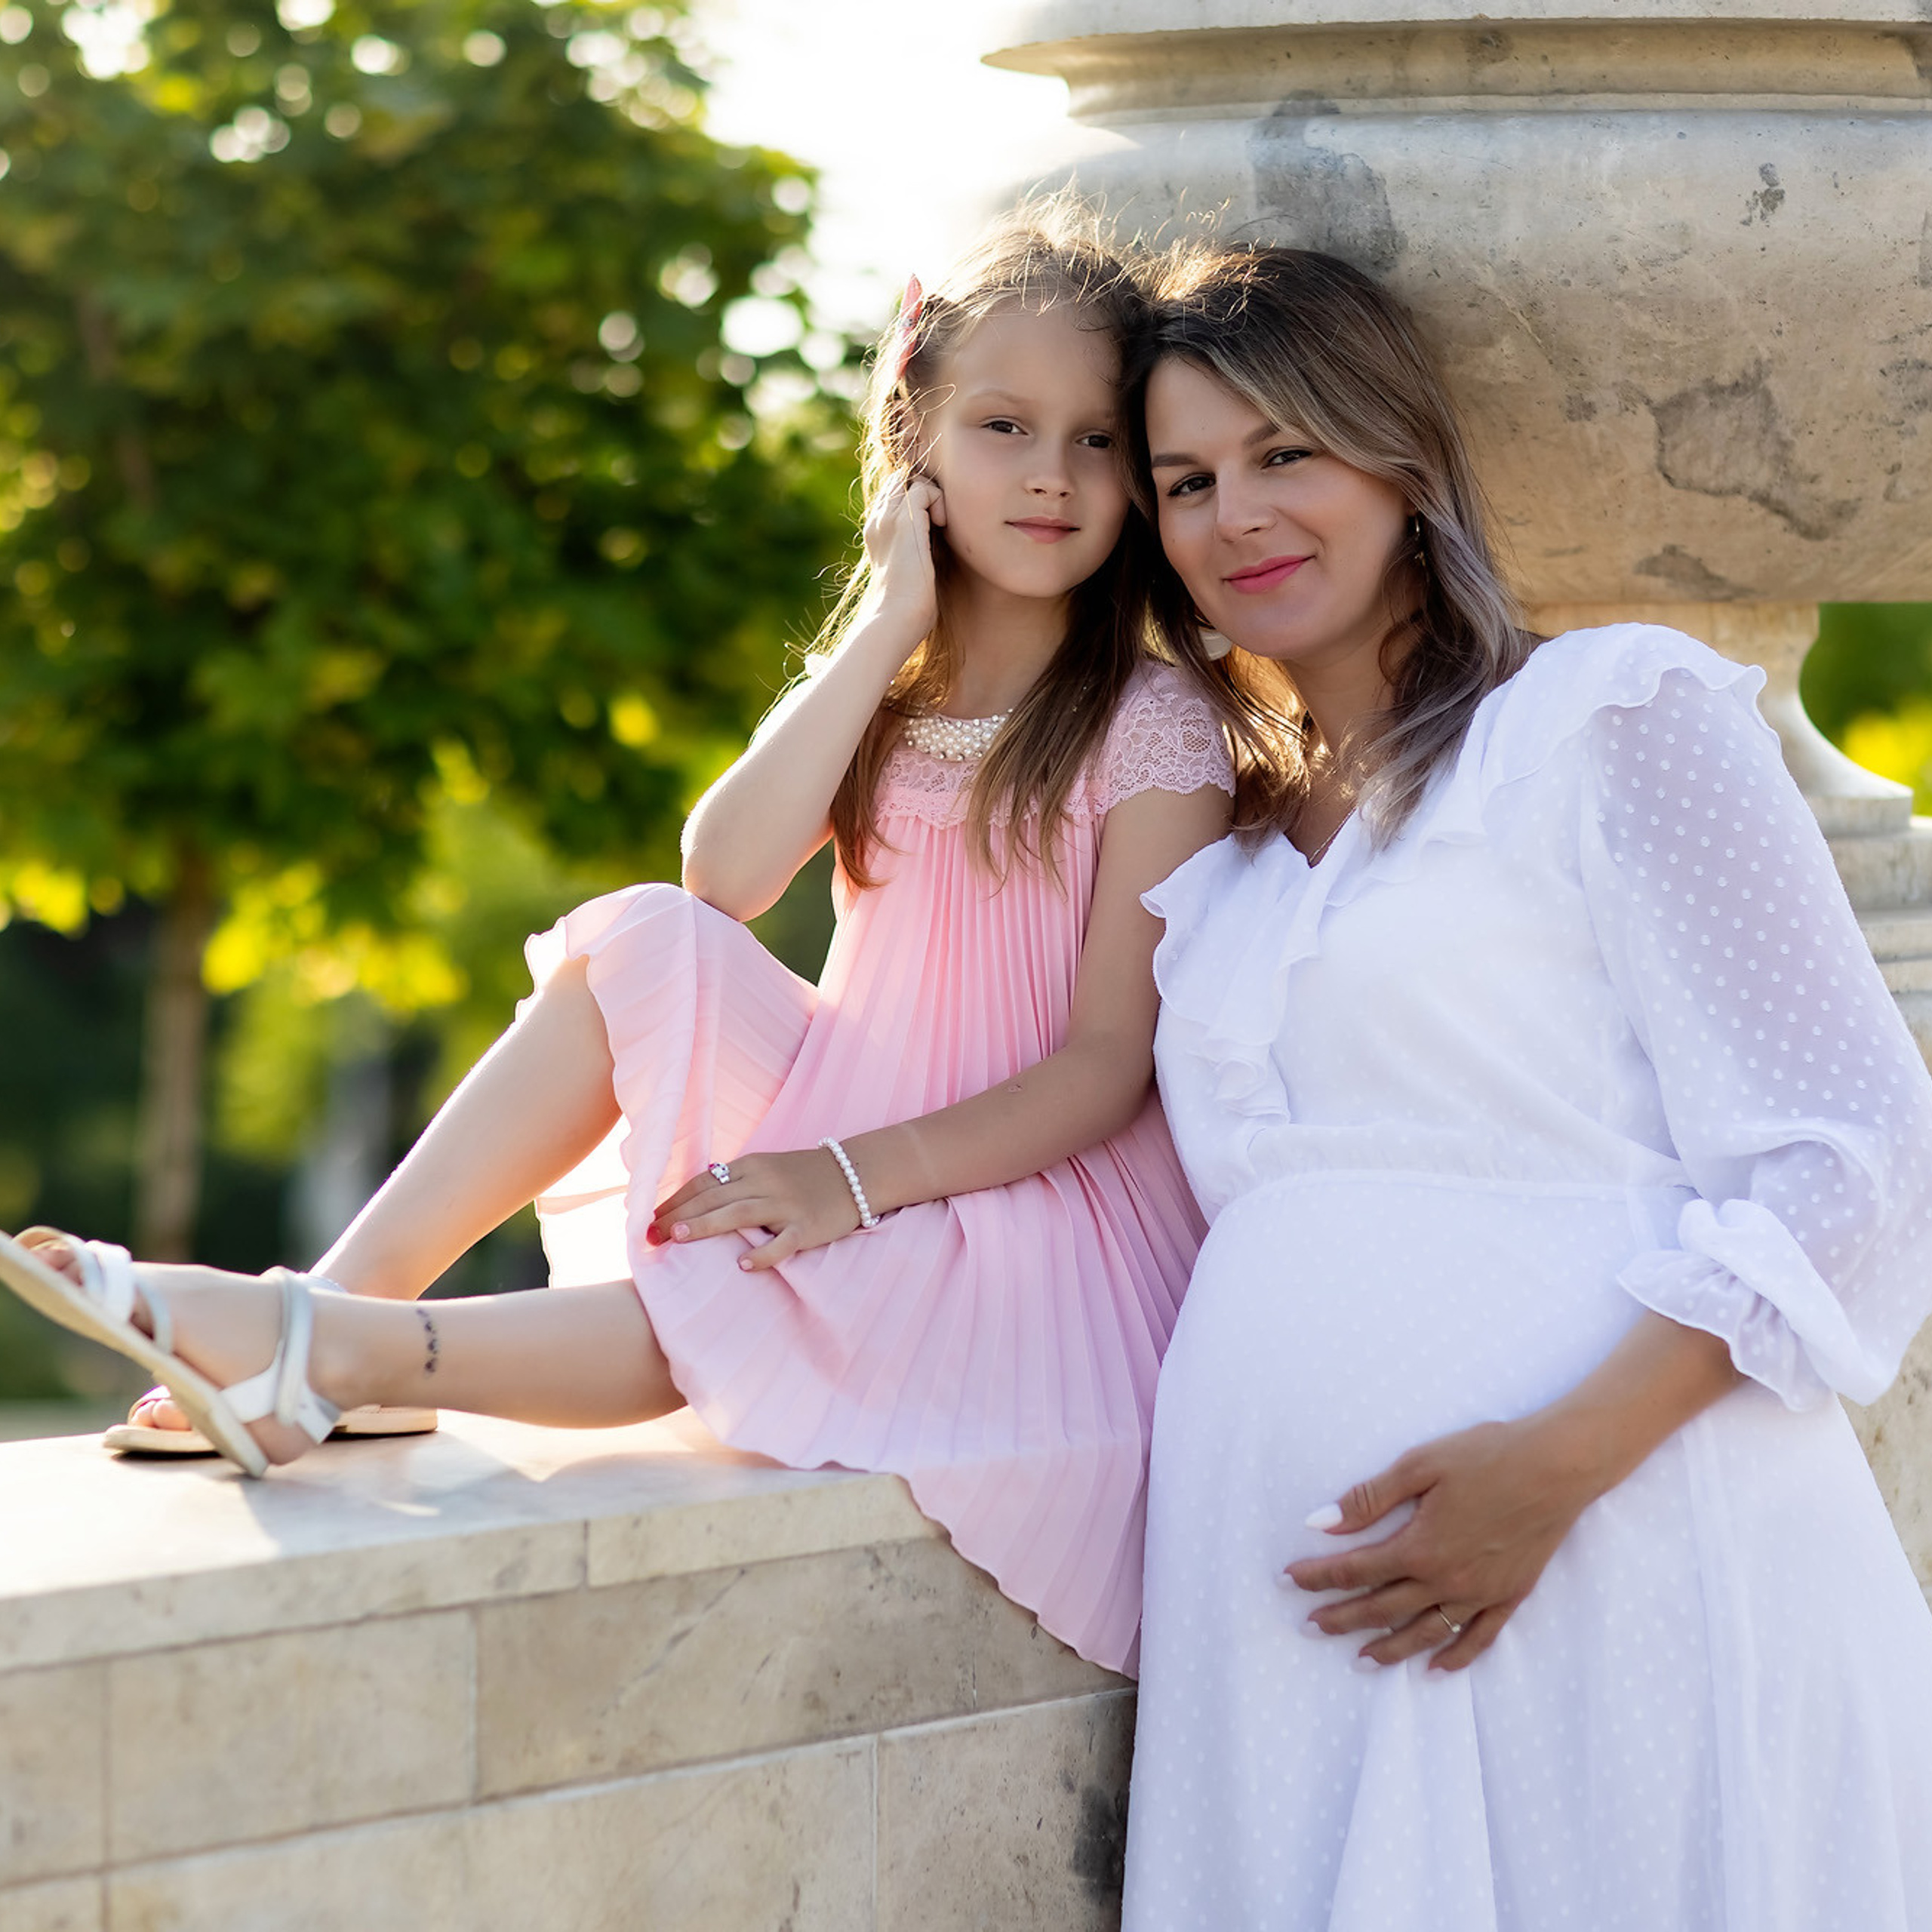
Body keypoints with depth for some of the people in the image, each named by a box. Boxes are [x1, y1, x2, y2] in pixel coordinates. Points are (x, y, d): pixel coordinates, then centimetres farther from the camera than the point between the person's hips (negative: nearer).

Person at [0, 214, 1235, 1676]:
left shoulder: (1157, 728, -7)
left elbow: (1114, 1060, -14)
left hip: (1030, 1193, -5)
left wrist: (857, 1176, -23)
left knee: (732, 1309, -34)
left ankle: (349, 1354, -32)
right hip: (844, 1135, 5)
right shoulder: (878, 687, 9)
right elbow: (726, 879, -12)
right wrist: (885, 633, -14)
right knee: (643, 942, -18)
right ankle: (349, 1289, -24)